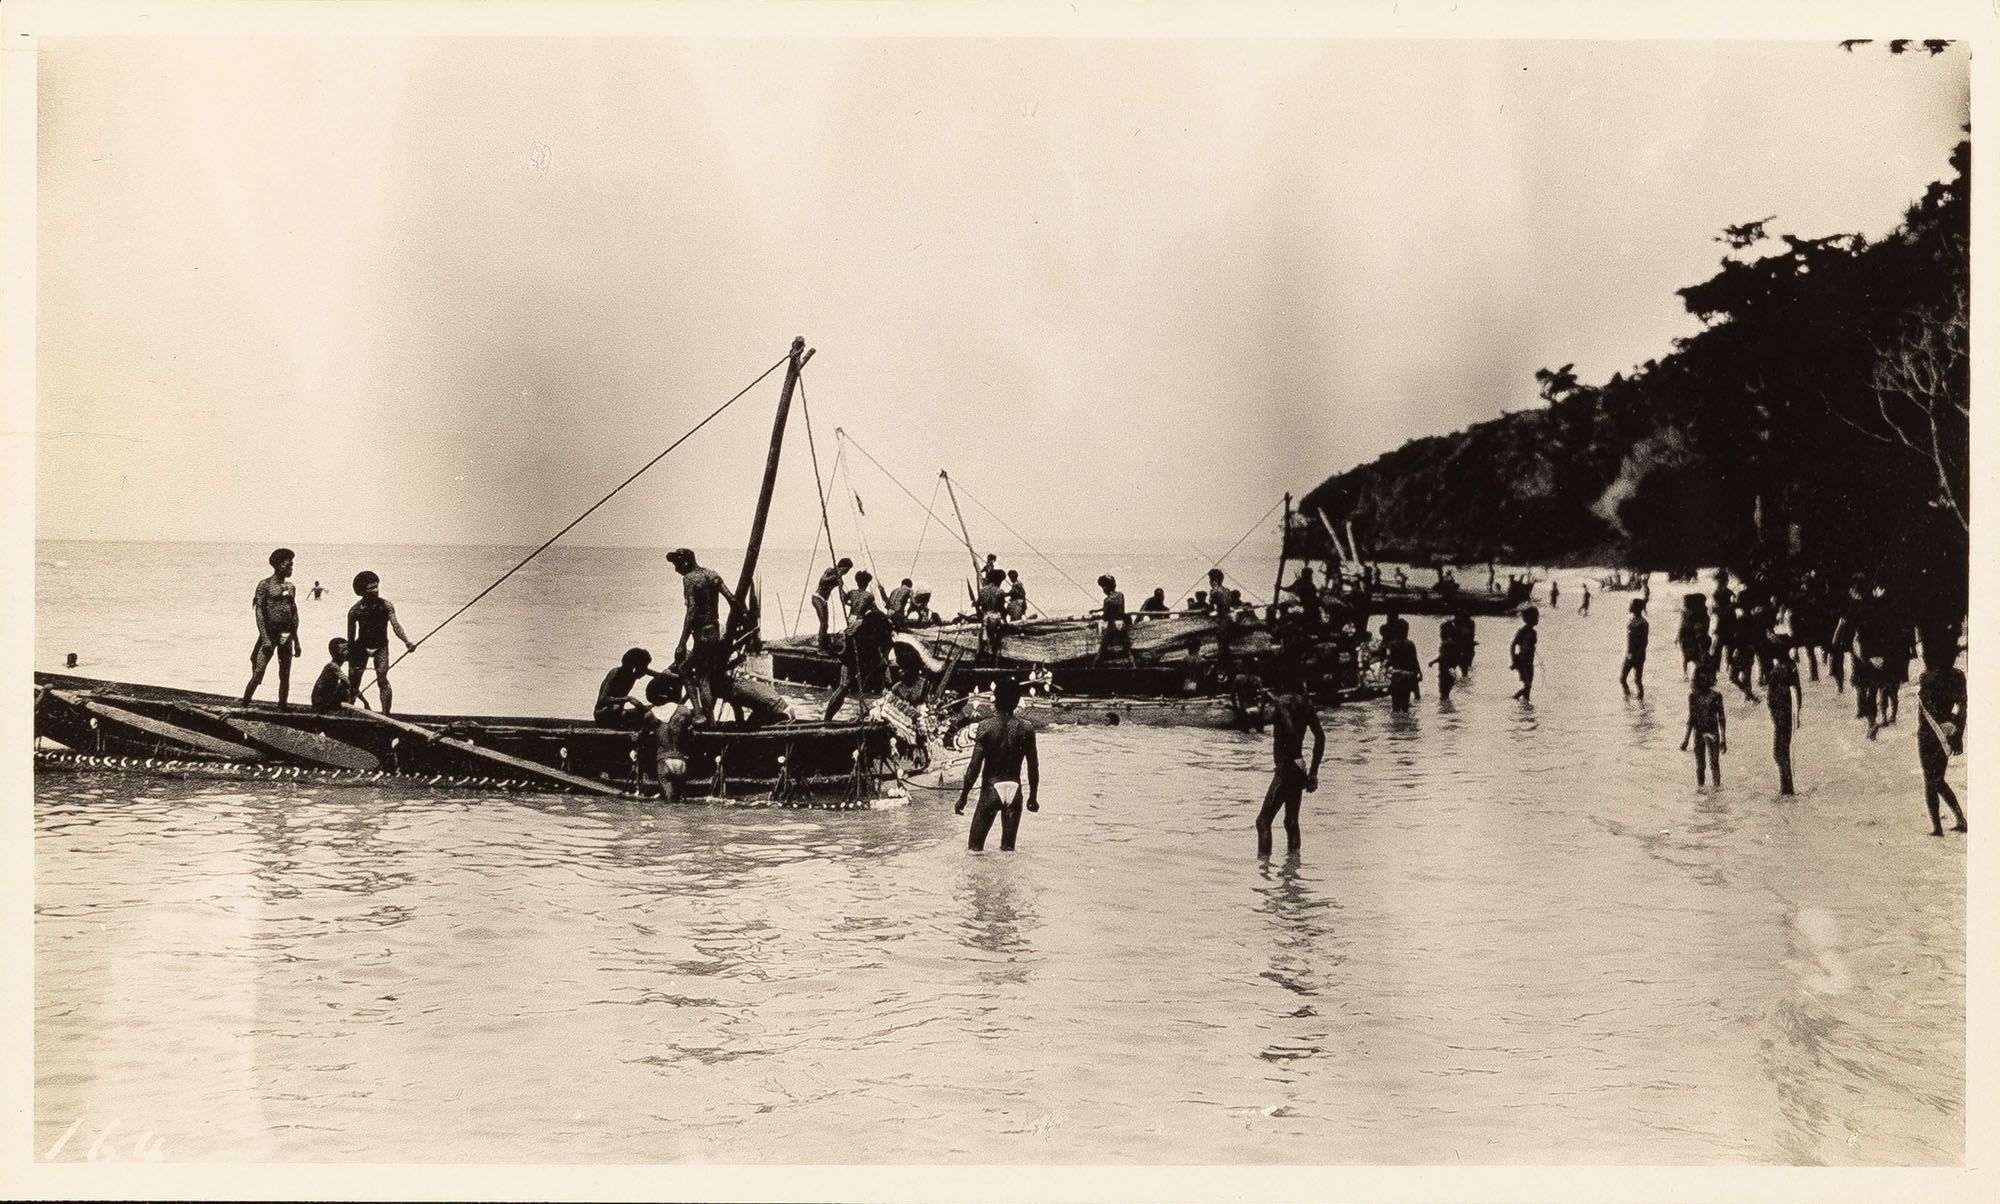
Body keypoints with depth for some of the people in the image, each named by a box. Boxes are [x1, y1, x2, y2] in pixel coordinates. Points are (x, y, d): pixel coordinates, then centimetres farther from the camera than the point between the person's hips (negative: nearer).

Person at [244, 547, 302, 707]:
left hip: (287, 635, 5)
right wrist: (265, 638, -18)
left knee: (285, 676, 6)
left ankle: (282, 707, 13)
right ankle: (244, 705, -3)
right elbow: (259, 612, -9)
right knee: (258, 673, -11)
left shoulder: (290, 587, 13)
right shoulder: (265, 585, -4)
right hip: (270, 633, -5)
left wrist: (296, 640, 14)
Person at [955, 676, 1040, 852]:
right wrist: (1033, 796, 13)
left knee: (975, 845, 7)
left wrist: (963, 797, -2)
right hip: (1014, 789, 2)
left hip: (991, 788, -2)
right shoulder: (1026, 728, -3)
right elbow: (1033, 765, 1)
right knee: (1008, 846, 8)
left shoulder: (986, 727, -10)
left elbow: (975, 765, -10)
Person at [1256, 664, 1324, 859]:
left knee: (1263, 821, -7)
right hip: (1299, 770, 8)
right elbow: (1320, 737, 11)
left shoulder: (1284, 701, -12)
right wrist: (1313, 771, 13)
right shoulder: (1305, 702, 10)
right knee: (1291, 822, 15)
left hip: (1286, 769, -8)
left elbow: (1291, 731, -27)